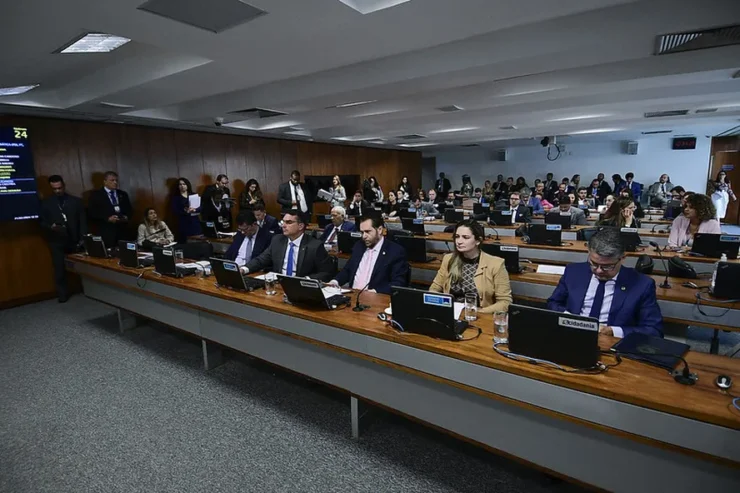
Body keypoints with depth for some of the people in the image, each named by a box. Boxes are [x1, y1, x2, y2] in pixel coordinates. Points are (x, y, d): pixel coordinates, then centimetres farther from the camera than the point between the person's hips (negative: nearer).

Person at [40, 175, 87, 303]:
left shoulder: (76, 201, 8)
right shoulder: (46, 203, 8)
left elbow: (83, 221, 4)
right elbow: (42, 222, 7)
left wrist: (83, 238, -6)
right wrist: (51, 226, -16)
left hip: (75, 240, 0)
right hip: (57, 242, 0)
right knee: (59, 269, 1)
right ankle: (63, 294, 11)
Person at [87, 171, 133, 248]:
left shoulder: (123, 194, 17)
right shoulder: (96, 195, 5)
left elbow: (129, 210, 19)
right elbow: (91, 213, -1)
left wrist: (127, 217, -3)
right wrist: (108, 218, -13)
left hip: (123, 231, 3)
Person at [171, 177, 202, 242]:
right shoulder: (175, 197, 5)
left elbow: (201, 207, 4)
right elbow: (175, 212, -4)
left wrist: (194, 209, -16)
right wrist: (185, 211, -20)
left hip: (195, 222, 2)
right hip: (183, 223, -2)